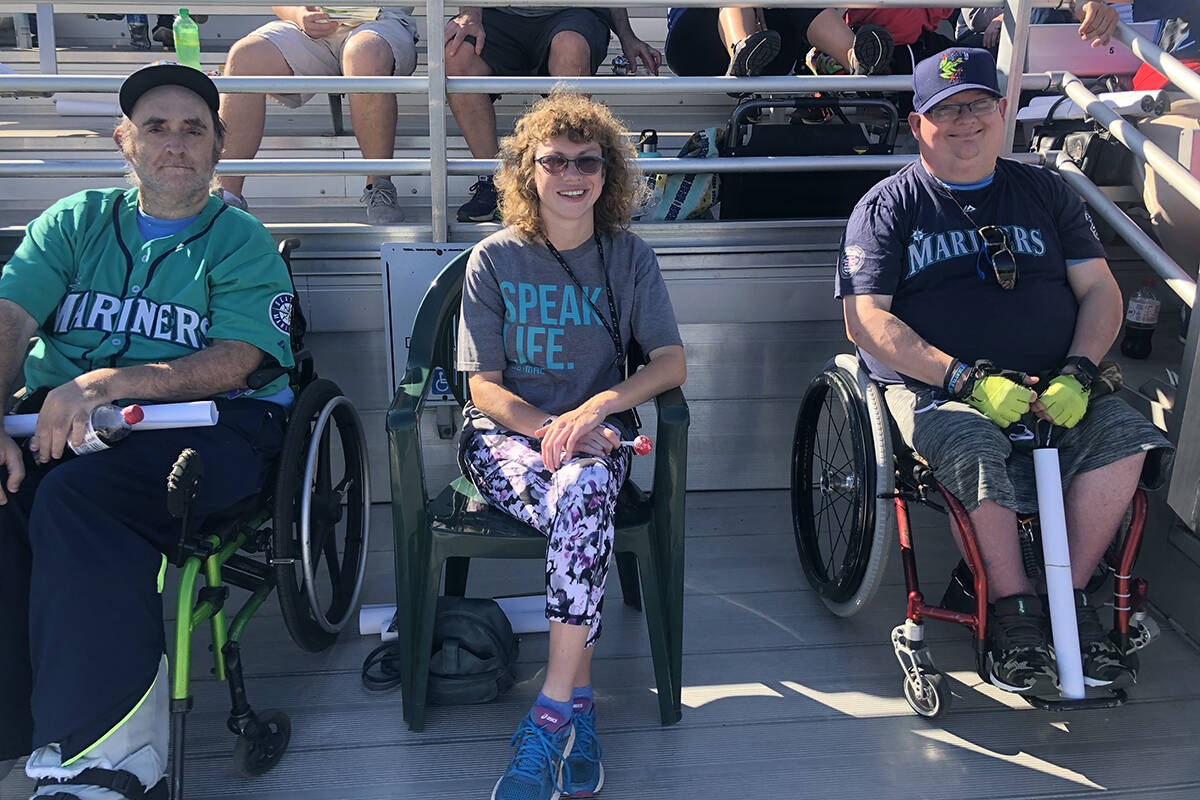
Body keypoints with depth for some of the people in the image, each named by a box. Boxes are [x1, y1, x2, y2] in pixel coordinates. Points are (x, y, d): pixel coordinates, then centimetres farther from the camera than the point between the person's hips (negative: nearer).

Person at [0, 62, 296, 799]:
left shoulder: (241, 242, 11)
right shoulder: (75, 223, 21)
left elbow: (233, 362, -5)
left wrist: (108, 384, -20)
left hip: (208, 421, -3)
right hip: (62, 420, 4)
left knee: (77, 497, -34)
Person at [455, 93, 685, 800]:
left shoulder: (629, 256, 6)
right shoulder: (494, 259, 2)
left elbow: (671, 362, 0)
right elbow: (484, 386, -1)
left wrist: (593, 410, -17)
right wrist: (550, 427, -19)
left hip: (597, 433, 1)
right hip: (505, 432, 0)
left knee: (582, 495, -36)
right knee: (579, 512, -34)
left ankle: (552, 712, -32)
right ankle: (580, 697, -26)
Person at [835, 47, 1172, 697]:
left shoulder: (1045, 192, 18)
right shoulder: (889, 206, 6)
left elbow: (1100, 290, 12)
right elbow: (865, 320, -6)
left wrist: (1077, 374, -9)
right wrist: (966, 379, -17)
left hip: (1051, 384, 3)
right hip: (932, 387, -3)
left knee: (1122, 438, -25)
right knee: (977, 451, -35)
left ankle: (1069, 596, -12)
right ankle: (1014, 609, -17)